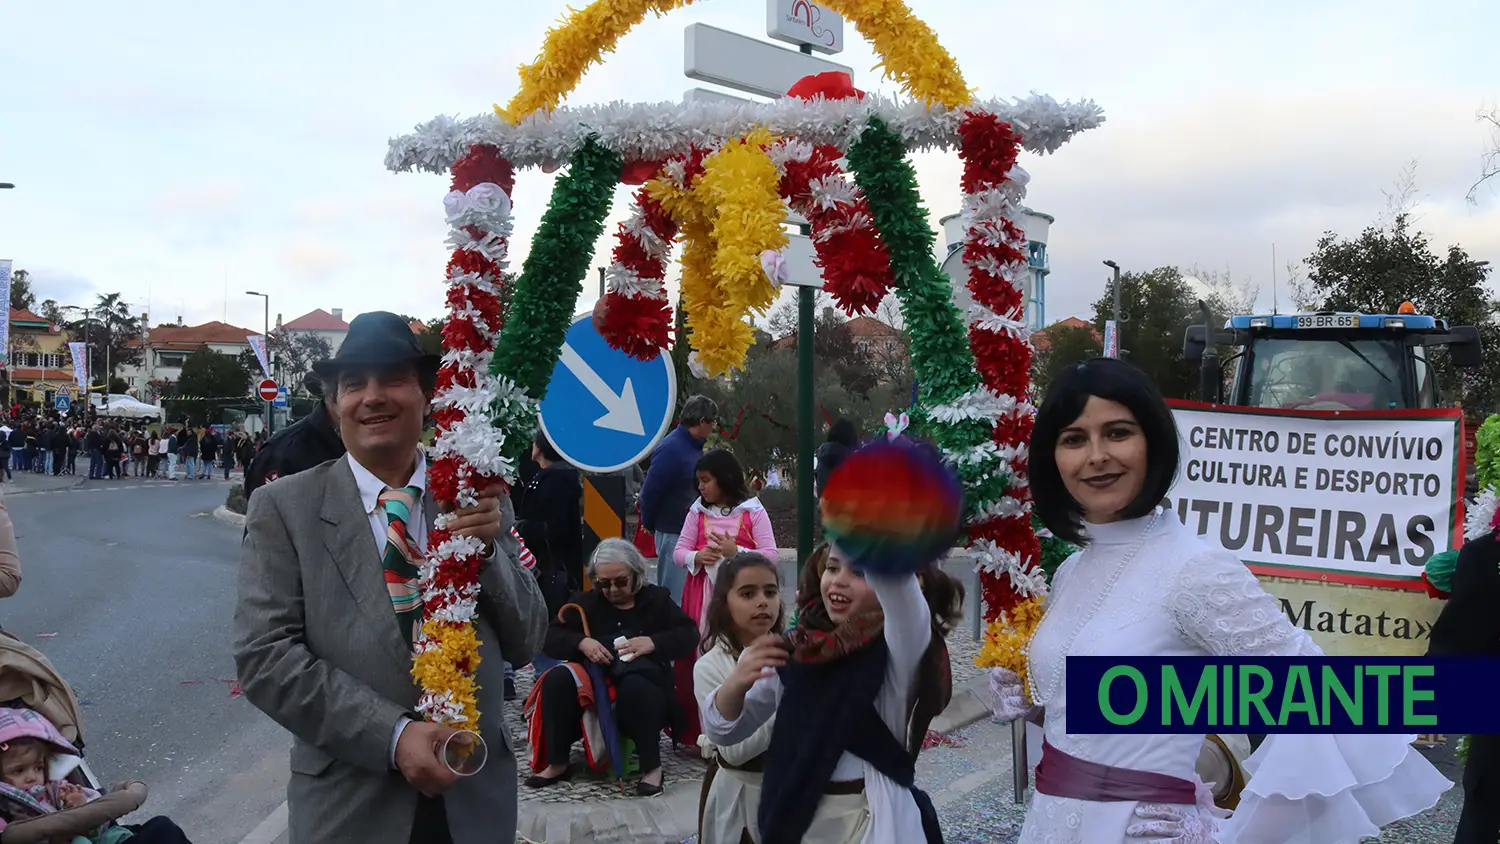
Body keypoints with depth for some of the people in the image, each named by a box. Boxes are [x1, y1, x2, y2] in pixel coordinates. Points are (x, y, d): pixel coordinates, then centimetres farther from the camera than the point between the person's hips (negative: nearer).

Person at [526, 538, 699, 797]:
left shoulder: (656, 599, 9)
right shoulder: (586, 602, 14)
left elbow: (689, 635, 0)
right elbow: (551, 638, 7)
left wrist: (653, 642, -17)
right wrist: (581, 643, -14)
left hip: (644, 681, -3)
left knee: (635, 687, -39)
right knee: (556, 679, -27)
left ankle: (652, 766, -23)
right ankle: (557, 764, -16)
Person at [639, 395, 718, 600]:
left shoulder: (694, 446, 9)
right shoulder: (671, 449, -20)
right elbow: (650, 489, -18)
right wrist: (649, 525, -7)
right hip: (673, 532, -9)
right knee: (674, 593, 0)